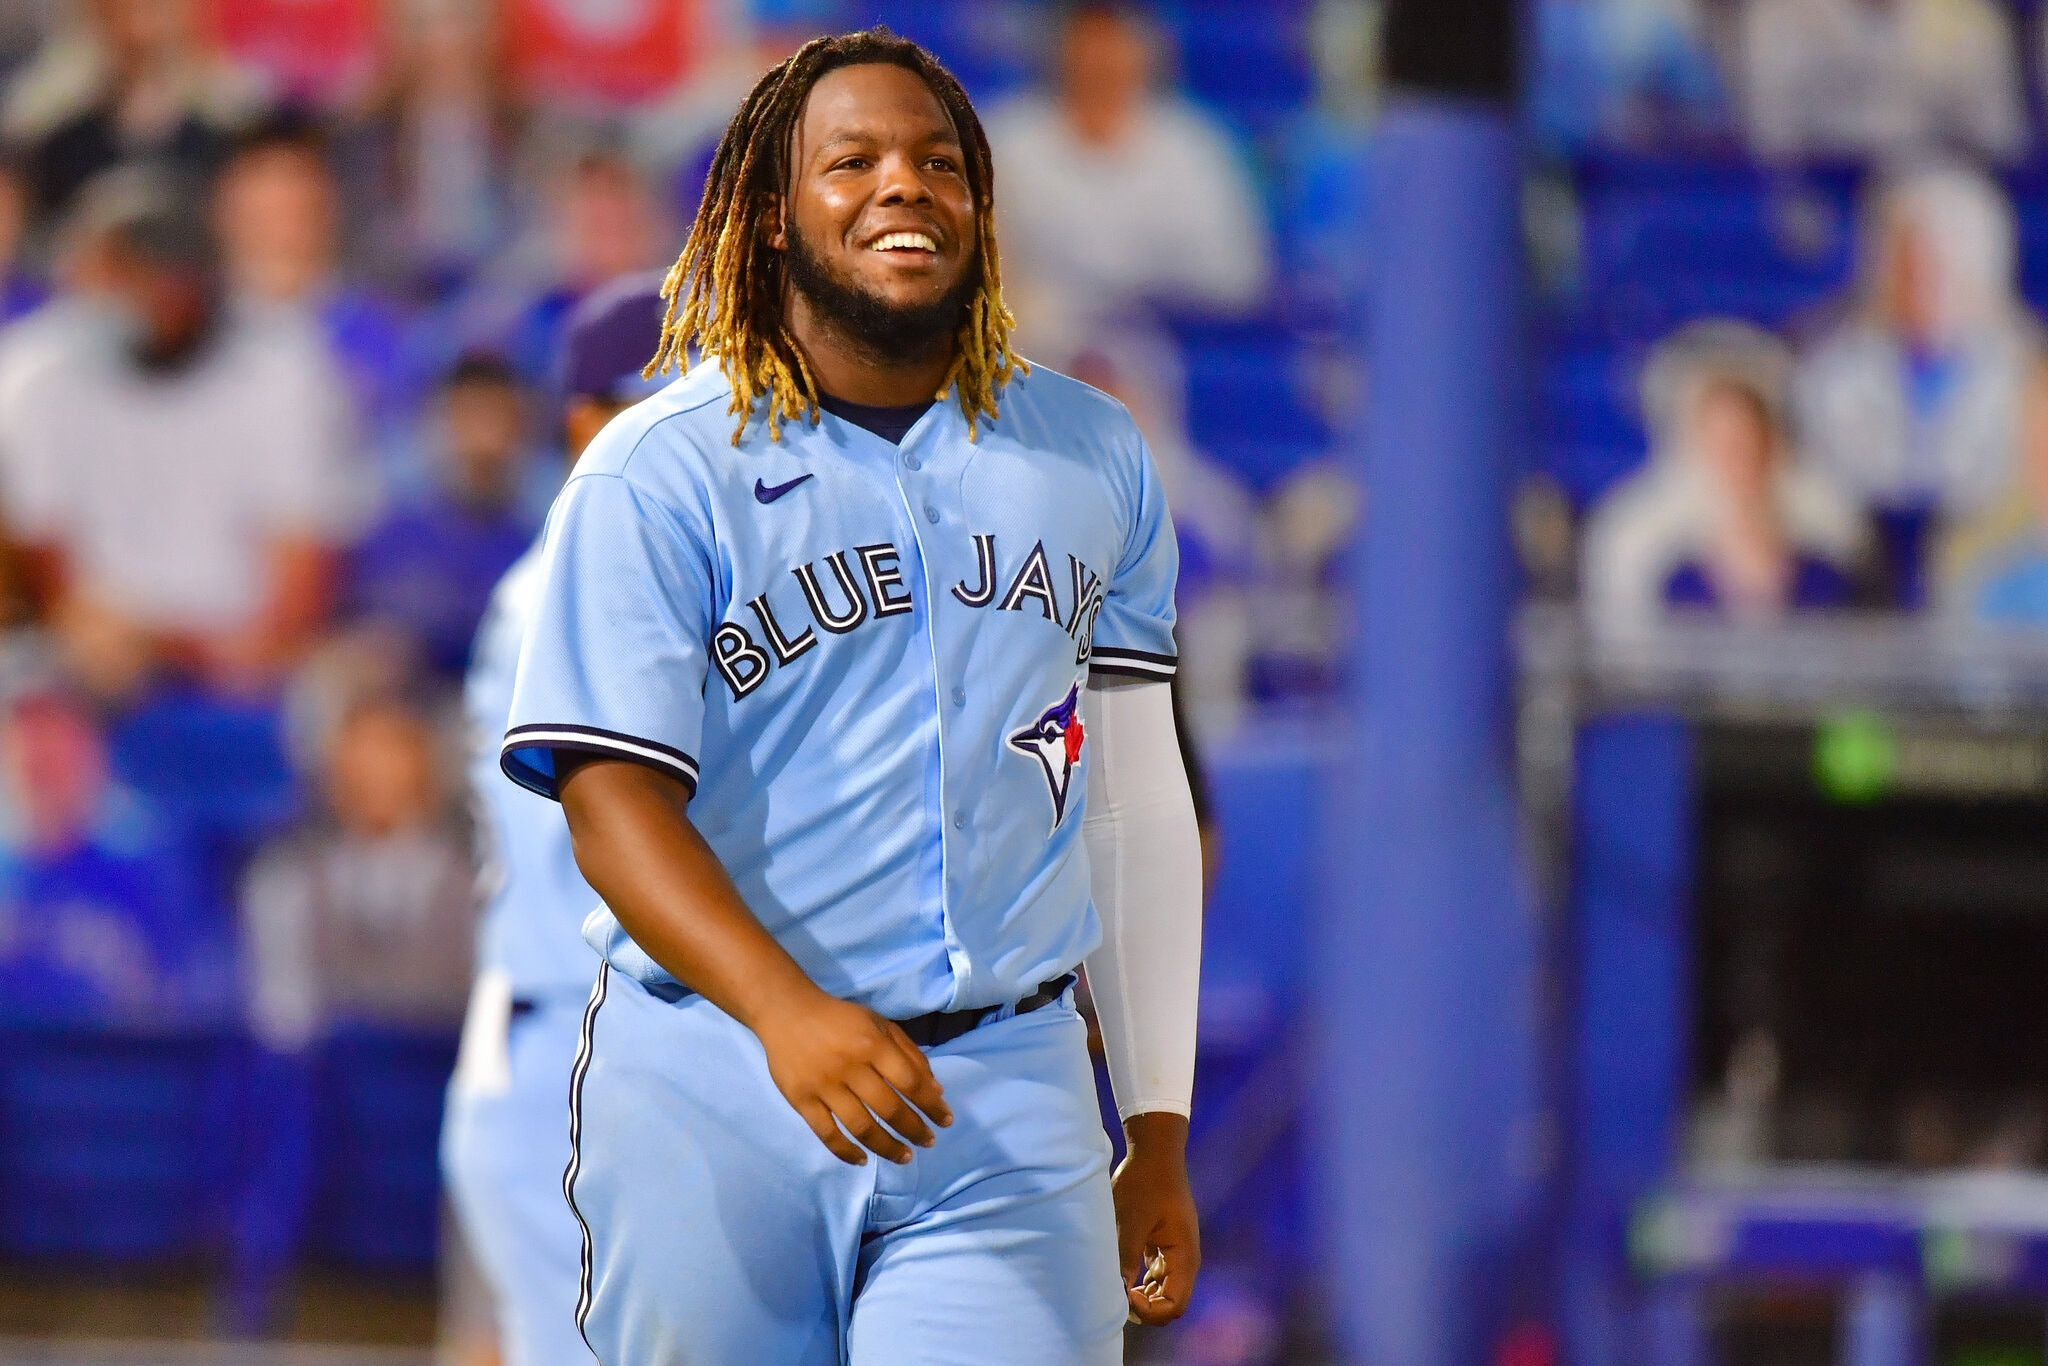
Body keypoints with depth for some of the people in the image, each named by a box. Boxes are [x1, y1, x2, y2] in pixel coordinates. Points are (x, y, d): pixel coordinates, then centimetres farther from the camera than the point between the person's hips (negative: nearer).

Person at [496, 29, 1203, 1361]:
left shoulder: (1094, 460, 12)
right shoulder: (658, 476, -2)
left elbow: (1137, 800, 17)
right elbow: (615, 798, -11)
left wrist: (1158, 1130, 14)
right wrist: (786, 1012, -28)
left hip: (1005, 1102, 2)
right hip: (716, 1091, -2)